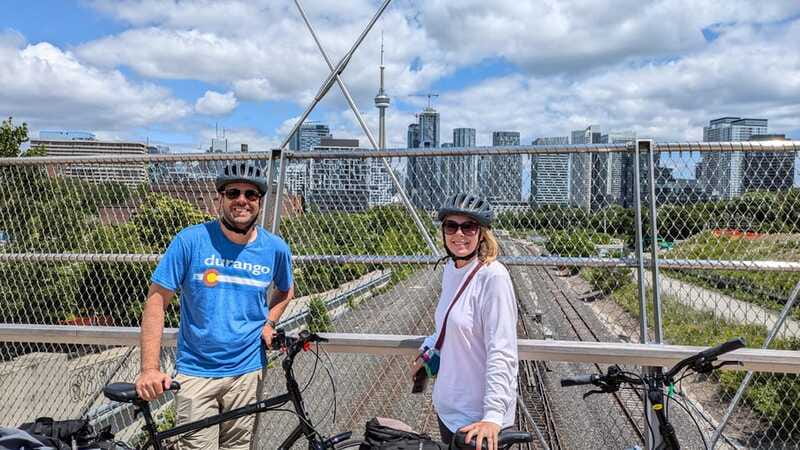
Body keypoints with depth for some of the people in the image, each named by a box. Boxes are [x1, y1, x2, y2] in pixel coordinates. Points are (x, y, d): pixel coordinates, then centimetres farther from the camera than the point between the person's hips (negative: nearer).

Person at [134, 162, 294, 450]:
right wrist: (149, 368, -16)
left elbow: (285, 291, 19)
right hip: (195, 373, -2)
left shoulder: (276, 248, -1)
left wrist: (269, 322, 1)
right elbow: (157, 300, -9)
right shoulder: (190, 240, -10)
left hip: (246, 372, 3)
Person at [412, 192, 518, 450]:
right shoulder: (450, 269, 4)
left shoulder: (493, 276, -20)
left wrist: (493, 415, -28)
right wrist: (428, 351, 11)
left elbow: (501, 353, -24)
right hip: (448, 405, 8)